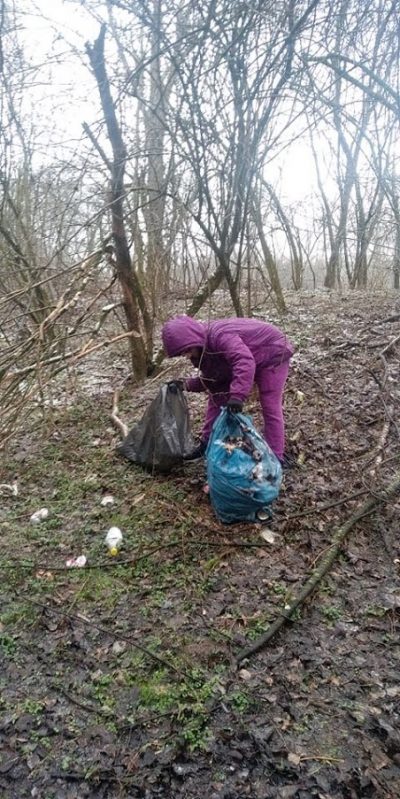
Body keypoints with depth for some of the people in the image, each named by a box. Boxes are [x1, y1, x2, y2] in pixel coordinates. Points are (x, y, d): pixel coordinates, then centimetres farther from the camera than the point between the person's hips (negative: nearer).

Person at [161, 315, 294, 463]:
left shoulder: (219, 336, -38)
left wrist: (237, 395, -60)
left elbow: (245, 362, -51)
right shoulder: (202, 348, -8)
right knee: (217, 395, 6)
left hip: (272, 353, -9)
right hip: (243, 361, 9)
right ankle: (207, 444, 15)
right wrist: (186, 385, -13)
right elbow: (211, 379, -1)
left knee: (270, 407, -12)